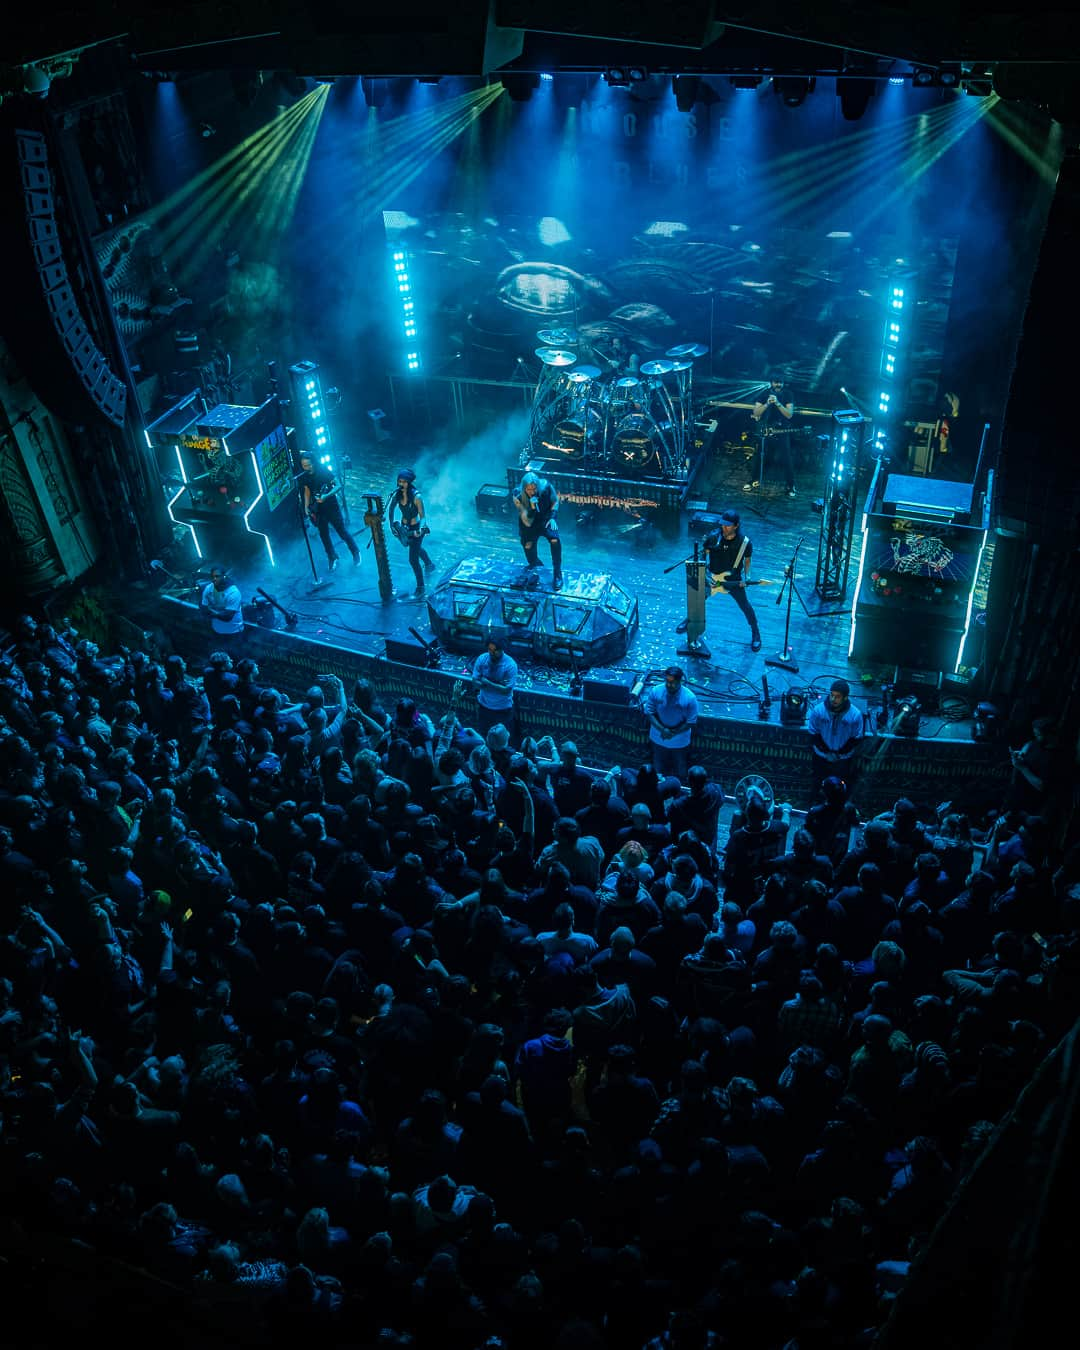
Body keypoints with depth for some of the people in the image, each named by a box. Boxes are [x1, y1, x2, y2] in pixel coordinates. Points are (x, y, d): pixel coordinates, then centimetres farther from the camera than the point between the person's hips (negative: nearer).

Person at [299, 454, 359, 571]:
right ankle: (332, 557, 26)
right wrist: (306, 507, 3)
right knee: (323, 534, 8)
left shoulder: (323, 471, -16)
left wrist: (326, 496, -32)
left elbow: (337, 486, -17)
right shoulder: (304, 477, -3)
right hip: (318, 509, 4)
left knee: (341, 531, 2)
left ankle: (355, 552, 22)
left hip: (331, 506, -4)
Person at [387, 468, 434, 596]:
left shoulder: (416, 497, -26)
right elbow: (391, 510, 5)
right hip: (404, 527, 6)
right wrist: (392, 525, -3)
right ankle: (429, 564, 62)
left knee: (413, 559, -7)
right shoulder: (397, 495, -11)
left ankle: (420, 587, 8)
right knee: (417, 548, 32)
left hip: (416, 528, -6)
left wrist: (420, 530, -39)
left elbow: (422, 517, -23)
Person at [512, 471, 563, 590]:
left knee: (555, 539, -26)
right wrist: (532, 507, -45)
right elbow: (528, 522, -28)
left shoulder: (546, 486, -25)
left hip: (546, 518, -1)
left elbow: (555, 501, -3)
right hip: (530, 524, 1)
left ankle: (557, 575, -15)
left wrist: (552, 518, -16)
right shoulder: (518, 497, -28)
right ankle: (535, 564, 39)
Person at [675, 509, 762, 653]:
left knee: (745, 606, 3)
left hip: (733, 580, -1)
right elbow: (703, 555, -3)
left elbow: (747, 560, -2)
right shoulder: (713, 538, -16)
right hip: (713, 577, 2)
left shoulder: (745, 542, -18)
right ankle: (690, 619, 42)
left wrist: (746, 577, -14)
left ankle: (755, 632, 25)